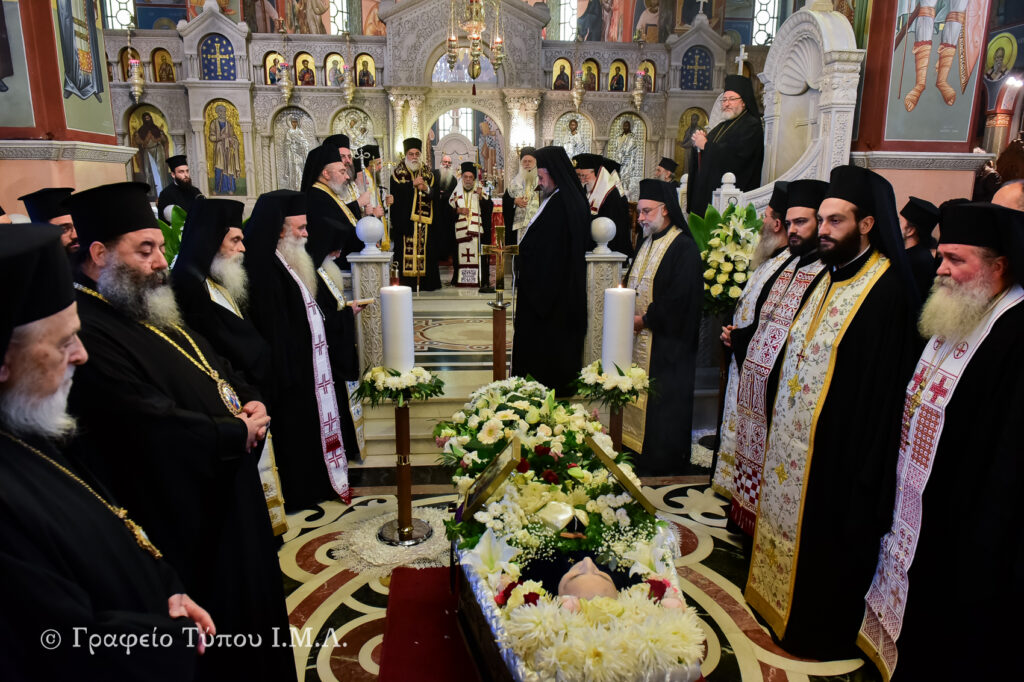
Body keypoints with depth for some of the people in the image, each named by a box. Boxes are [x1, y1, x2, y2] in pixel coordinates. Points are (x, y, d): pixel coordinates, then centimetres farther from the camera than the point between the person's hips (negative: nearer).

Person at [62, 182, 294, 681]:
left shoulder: (155, 312, 8)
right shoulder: (88, 335, -25)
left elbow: (218, 369, 15)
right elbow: (163, 432, -31)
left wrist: (251, 402, -5)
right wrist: (239, 432, -16)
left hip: (230, 500, 10)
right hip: (188, 526, -9)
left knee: (254, 606, 26)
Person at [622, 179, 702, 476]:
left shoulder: (684, 248, -13)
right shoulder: (646, 243, 14)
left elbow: (679, 299, -20)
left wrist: (645, 320, -15)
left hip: (665, 343, -8)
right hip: (638, 336, 8)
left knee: (661, 404, 0)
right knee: (636, 397, 12)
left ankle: (661, 462, 13)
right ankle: (636, 450, 24)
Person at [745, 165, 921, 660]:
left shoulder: (887, 289, -19)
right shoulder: (832, 275, 9)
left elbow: (882, 386, -21)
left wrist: (863, 466, -19)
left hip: (836, 446, -8)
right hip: (793, 436, 8)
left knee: (824, 538, 8)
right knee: (790, 521, 20)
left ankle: (821, 632, 27)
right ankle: (780, 600, 38)